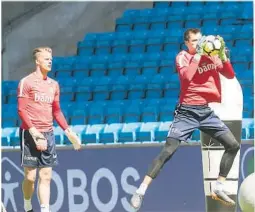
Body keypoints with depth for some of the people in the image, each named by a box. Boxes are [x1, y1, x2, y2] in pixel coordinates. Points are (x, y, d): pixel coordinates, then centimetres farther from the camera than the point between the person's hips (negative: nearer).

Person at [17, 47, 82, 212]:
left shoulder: (53, 85, 13)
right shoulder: (27, 82, -6)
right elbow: (22, 110, -11)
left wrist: (69, 132, 12)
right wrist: (35, 133, -20)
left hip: (48, 134, 6)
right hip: (30, 134, -5)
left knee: (46, 176, 0)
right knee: (30, 176, -1)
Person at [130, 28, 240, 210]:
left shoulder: (211, 56, 8)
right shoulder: (183, 57, -5)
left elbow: (230, 75, 6)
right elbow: (186, 76, -24)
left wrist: (222, 54, -8)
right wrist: (198, 54, -23)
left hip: (207, 111, 5)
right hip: (188, 112, -5)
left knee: (233, 145, 0)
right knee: (167, 152, -13)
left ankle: (219, 188, 10)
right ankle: (141, 190, -11)